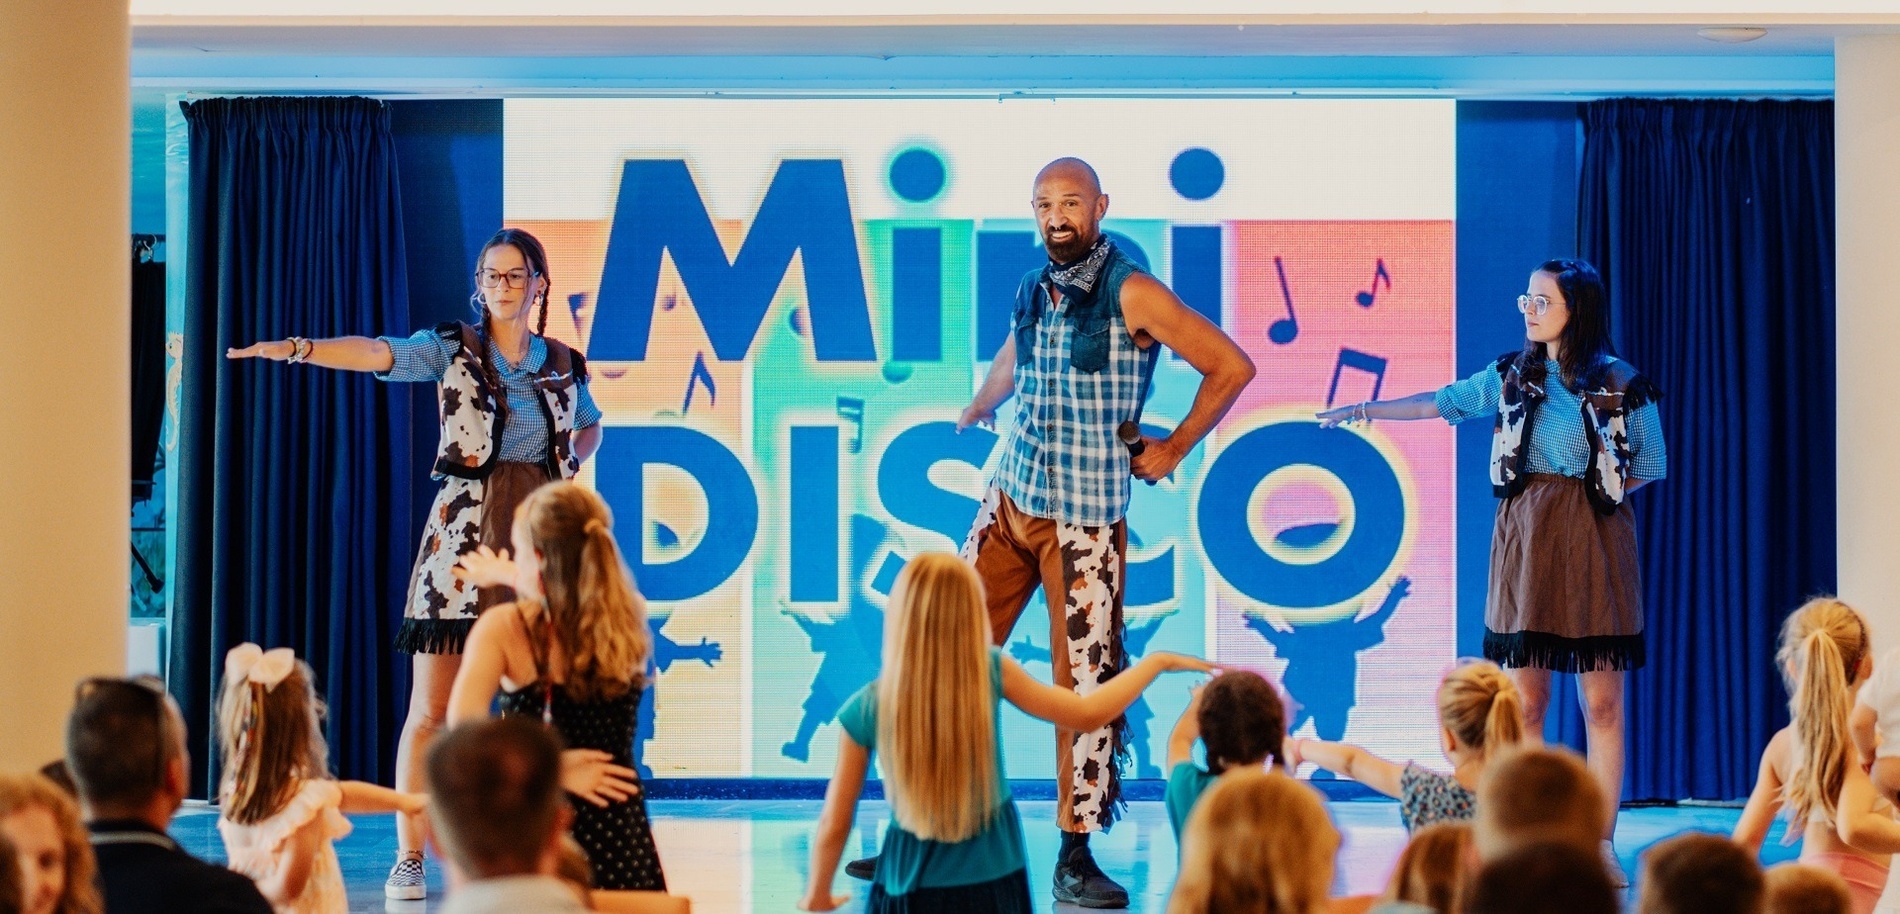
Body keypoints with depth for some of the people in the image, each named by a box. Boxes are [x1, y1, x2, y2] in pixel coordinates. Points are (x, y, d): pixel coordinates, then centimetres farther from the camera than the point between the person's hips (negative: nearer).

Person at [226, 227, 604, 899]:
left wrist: (574, 461, 11)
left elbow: (589, 426, 32)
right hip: (465, 532, -3)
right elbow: (376, 353, -15)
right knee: (432, 707, -5)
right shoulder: (454, 349, 2)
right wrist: (298, 348, -32)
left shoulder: (565, 365, 12)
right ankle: (409, 857, -2)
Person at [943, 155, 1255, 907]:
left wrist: (1174, 450, -6)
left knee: (1086, 681, -4)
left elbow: (1231, 366, -11)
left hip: (1085, 520, -5)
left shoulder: (1131, 294, -12)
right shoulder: (1034, 292, 7)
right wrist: (975, 411, 39)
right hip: (1009, 501, 6)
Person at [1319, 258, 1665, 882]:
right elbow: (1445, 402, 13)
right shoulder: (1513, 375, 8)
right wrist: (1372, 408, 4)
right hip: (1524, 539, 3)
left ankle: (1602, 843, 5)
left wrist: (1603, 490, -8)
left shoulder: (1623, 384, -1)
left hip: (1595, 542, -2)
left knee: (1602, 700, -1)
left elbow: (1650, 468, 4)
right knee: (1525, 693, 1)